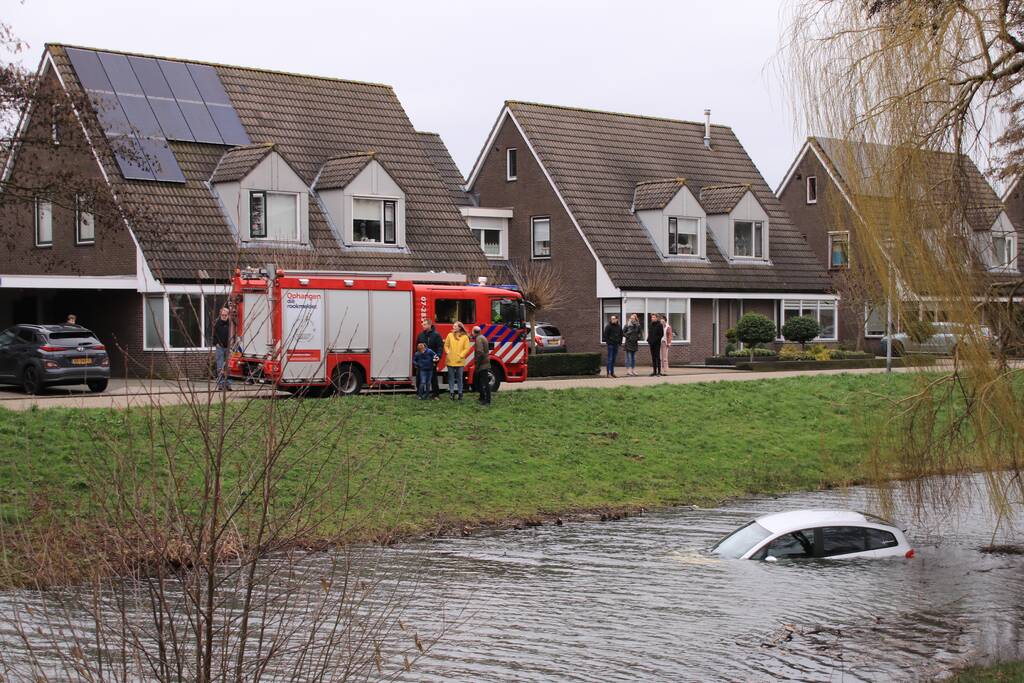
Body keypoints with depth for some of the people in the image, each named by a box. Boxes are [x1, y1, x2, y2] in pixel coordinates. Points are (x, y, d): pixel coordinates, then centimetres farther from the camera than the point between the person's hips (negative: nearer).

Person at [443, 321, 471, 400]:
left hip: (460, 361, -1)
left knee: (459, 378, 6)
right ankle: (451, 392, 12)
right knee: (451, 377, 6)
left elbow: (467, 348, -3)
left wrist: (461, 356, -12)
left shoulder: (465, 337, -1)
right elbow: (446, 345, 9)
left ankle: (460, 393, 13)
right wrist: (448, 353, -5)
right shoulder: (450, 335, 4)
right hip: (450, 360, 1)